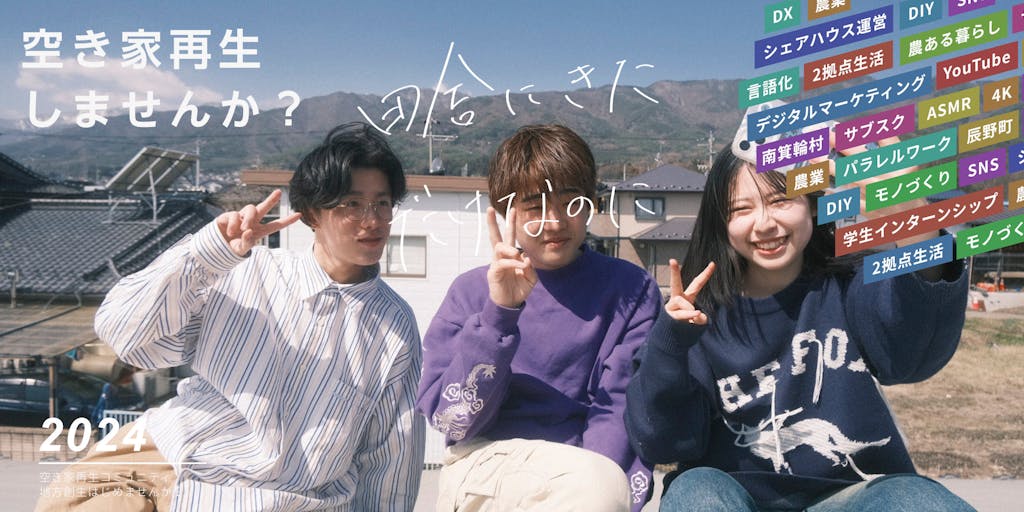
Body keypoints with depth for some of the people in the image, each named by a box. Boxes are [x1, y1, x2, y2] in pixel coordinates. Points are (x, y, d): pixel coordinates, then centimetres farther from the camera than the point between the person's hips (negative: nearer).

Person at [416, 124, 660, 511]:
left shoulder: (631, 291, 3)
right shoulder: (471, 291, 5)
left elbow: (621, 411, -4)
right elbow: (453, 420, -5)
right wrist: (499, 313, -17)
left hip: (587, 472, 2)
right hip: (481, 472, -1)